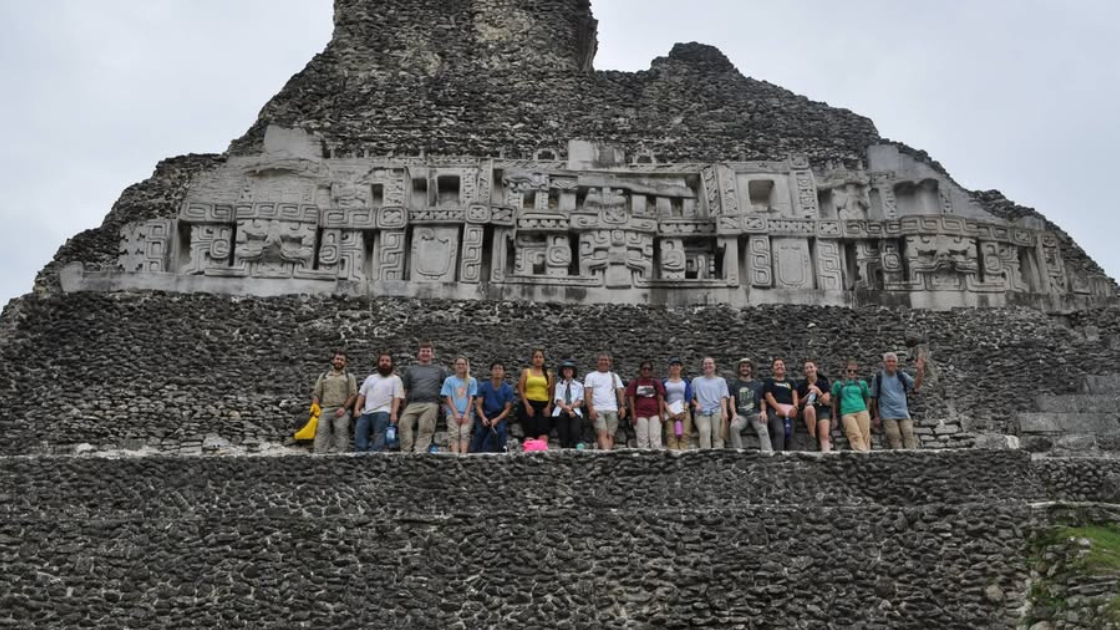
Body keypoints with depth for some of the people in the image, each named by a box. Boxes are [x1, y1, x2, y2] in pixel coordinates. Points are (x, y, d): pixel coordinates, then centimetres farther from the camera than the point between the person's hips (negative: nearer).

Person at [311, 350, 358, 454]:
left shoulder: (349, 376, 14)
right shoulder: (323, 376, 22)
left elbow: (353, 394, 4)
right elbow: (316, 394, 14)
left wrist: (344, 408, -10)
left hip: (341, 411, -2)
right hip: (324, 410, 2)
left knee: (341, 435, -10)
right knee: (321, 433, -7)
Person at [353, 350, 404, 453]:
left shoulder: (395, 379, 10)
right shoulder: (370, 378, 25)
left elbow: (397, 398, -1)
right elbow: (362, 394, 19)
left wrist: (394, 413, -15)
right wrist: (356, 409, 4)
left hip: (382, 412, -5)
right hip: (365, 412, 5)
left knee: (379, 437, -15)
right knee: (359, 436, -8)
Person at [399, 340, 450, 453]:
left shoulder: (439, 370, 21)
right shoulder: (410, 370, 22)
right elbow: (405, 390, 18)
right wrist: (404, 407, 10)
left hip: (431, 404, -1)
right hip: (412, 404, 1)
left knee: (425, 429, -14)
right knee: (403, 423, -23)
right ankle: (406, 451, -26)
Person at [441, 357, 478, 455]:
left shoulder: (472, 381, 12)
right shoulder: (449, 380, 10)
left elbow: (471, 398, 6)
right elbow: (448, 398, 4)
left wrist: (466, 414, -5)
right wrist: (456, 414, -6)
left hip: (467, 413, 0)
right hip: (453, 413, 0)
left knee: (465, 433, -18)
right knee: (454, 434, -16)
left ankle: (463, 455, -29)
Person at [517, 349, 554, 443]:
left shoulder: (548, 374, 14)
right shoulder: (526, 372, 9)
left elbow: (551, 393, 13)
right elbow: (520, 390, 2)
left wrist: (548, 406, -1)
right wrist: (527, 405, -9)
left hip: (543, 405, 1)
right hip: (529, 404, -1)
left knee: (543, 432, -14)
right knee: (530, 432, -9)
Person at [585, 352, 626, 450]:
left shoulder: (614, 376, 20)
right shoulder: (590, 376, 11)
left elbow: (621, 392, 12)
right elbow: (588, 394, 1)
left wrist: (622, 406, -4)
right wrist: (591, 409, -12)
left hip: (612, 410, 4)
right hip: (597, 410, -3)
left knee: (610, 435, -4)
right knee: (602, 433, -19)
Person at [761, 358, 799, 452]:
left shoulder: (790, 382, 28)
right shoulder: (769, 381, 15)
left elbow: (795, 395, 13)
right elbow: (768, 396, 0)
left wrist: (795, 406, -10)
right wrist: (779, 409, -15)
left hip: (789, 410, 4)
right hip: (774, 409, -4)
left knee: (789, 433, -13)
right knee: (779, 431, -26)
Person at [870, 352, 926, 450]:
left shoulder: (902, 375, 7)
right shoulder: (878, 377, 1)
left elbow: (916, 385, -8)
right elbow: (874, 398, 3)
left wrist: (920, 371, -25)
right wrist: (876, 416, 1)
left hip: (903, 413, 3)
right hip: (888, 415, -3)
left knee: (909, 435, -6)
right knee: (895, 438, -11)